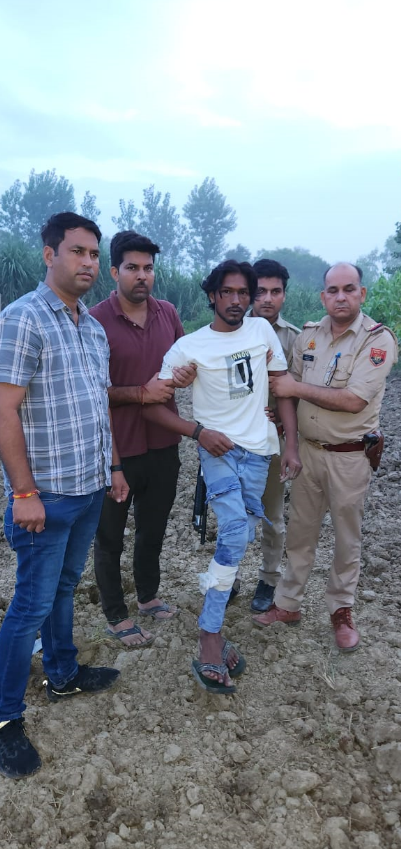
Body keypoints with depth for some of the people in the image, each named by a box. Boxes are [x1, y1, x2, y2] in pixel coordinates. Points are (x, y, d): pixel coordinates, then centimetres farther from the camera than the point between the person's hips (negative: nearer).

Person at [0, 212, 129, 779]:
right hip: (47, 493, -7)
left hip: (91, 488, 8)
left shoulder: (93, 327, 11)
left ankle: (63, 674, 40)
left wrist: (112, 467, 17)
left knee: (65, 586, 22)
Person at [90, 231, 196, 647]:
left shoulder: (167, 313, 2)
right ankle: (115, 616, 32)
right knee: (110, 537, 12)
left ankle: (148, 596, 45)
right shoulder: (96, 320, -16)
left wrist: (187, 373, -6)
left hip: (163, 444, 6)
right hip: (117, 448, -5)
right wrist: (140, 393, -24)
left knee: (153, 528, 23)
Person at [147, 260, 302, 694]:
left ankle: (218, 582, 37)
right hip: (218, 448, -4)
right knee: (236, 532, -22)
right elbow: (153, 403, -4)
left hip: (259, 450, 4)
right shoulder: (189, 346, -5)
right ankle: (211, 645, -18)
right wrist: (199, 432, -15)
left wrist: (291, 445, 1)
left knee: (238, 534, 9)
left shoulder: (262, 330, 5)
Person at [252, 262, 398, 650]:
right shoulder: (308, 335, 4)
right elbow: (290, 388, 13)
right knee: (300, 530, 14)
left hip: (350, 455, -4)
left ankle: (341, 611, 29)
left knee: (347, 537, 10)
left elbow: (353, 400, -22)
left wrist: (296, 387, -16)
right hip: (307, 448, 5)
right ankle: (288, 603, 28)